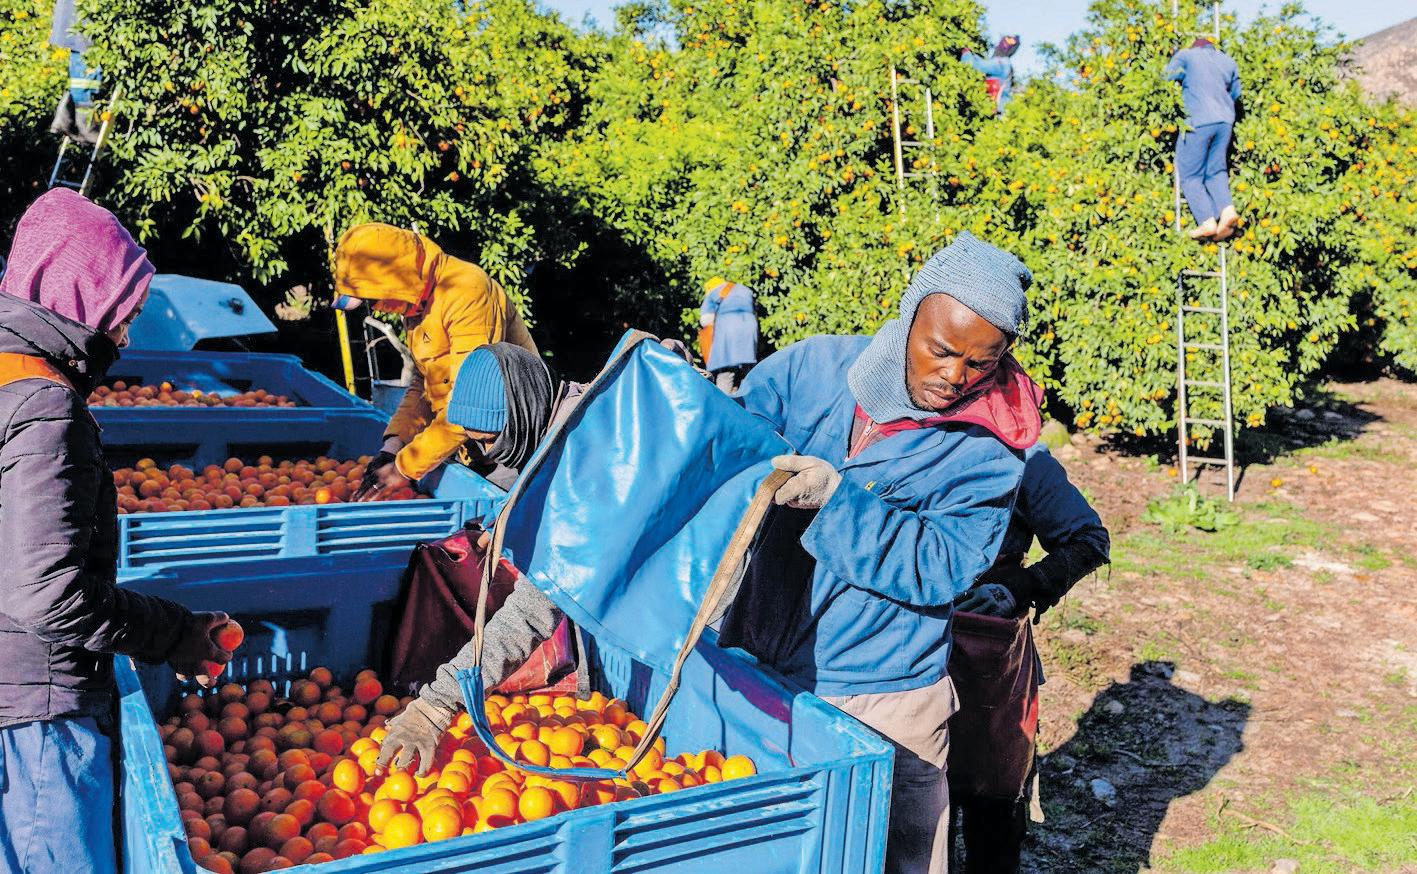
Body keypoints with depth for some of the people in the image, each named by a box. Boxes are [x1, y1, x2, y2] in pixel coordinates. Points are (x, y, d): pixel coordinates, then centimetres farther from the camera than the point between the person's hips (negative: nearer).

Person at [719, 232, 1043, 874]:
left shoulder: (986, 447, -10)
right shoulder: (809, 369, -4)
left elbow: (940, 568, -19)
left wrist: (838, 498, -28)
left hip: (880, 701, -3)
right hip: (755, 669, 3)